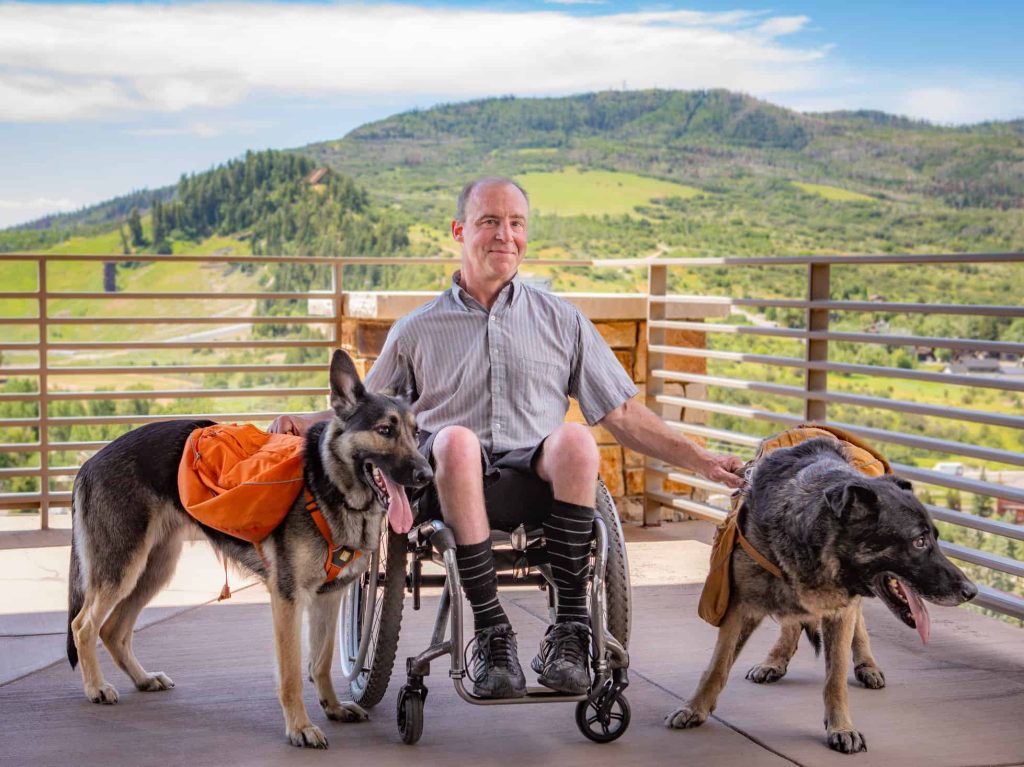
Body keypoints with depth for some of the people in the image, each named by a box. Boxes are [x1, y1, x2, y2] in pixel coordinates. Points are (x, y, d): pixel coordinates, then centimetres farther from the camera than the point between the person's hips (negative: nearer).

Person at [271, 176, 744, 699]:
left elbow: (623, 415, 17)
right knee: (456, 439, -36)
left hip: (537, 483, 1)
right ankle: (491, 630, -31)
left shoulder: (562, 322, 18)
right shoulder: (417, 331, 18)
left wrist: (701, 460, 8)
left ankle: (570, 627, -26)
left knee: (574, 440, -33)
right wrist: (304, 424, 2)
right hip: (452, 486, 0)